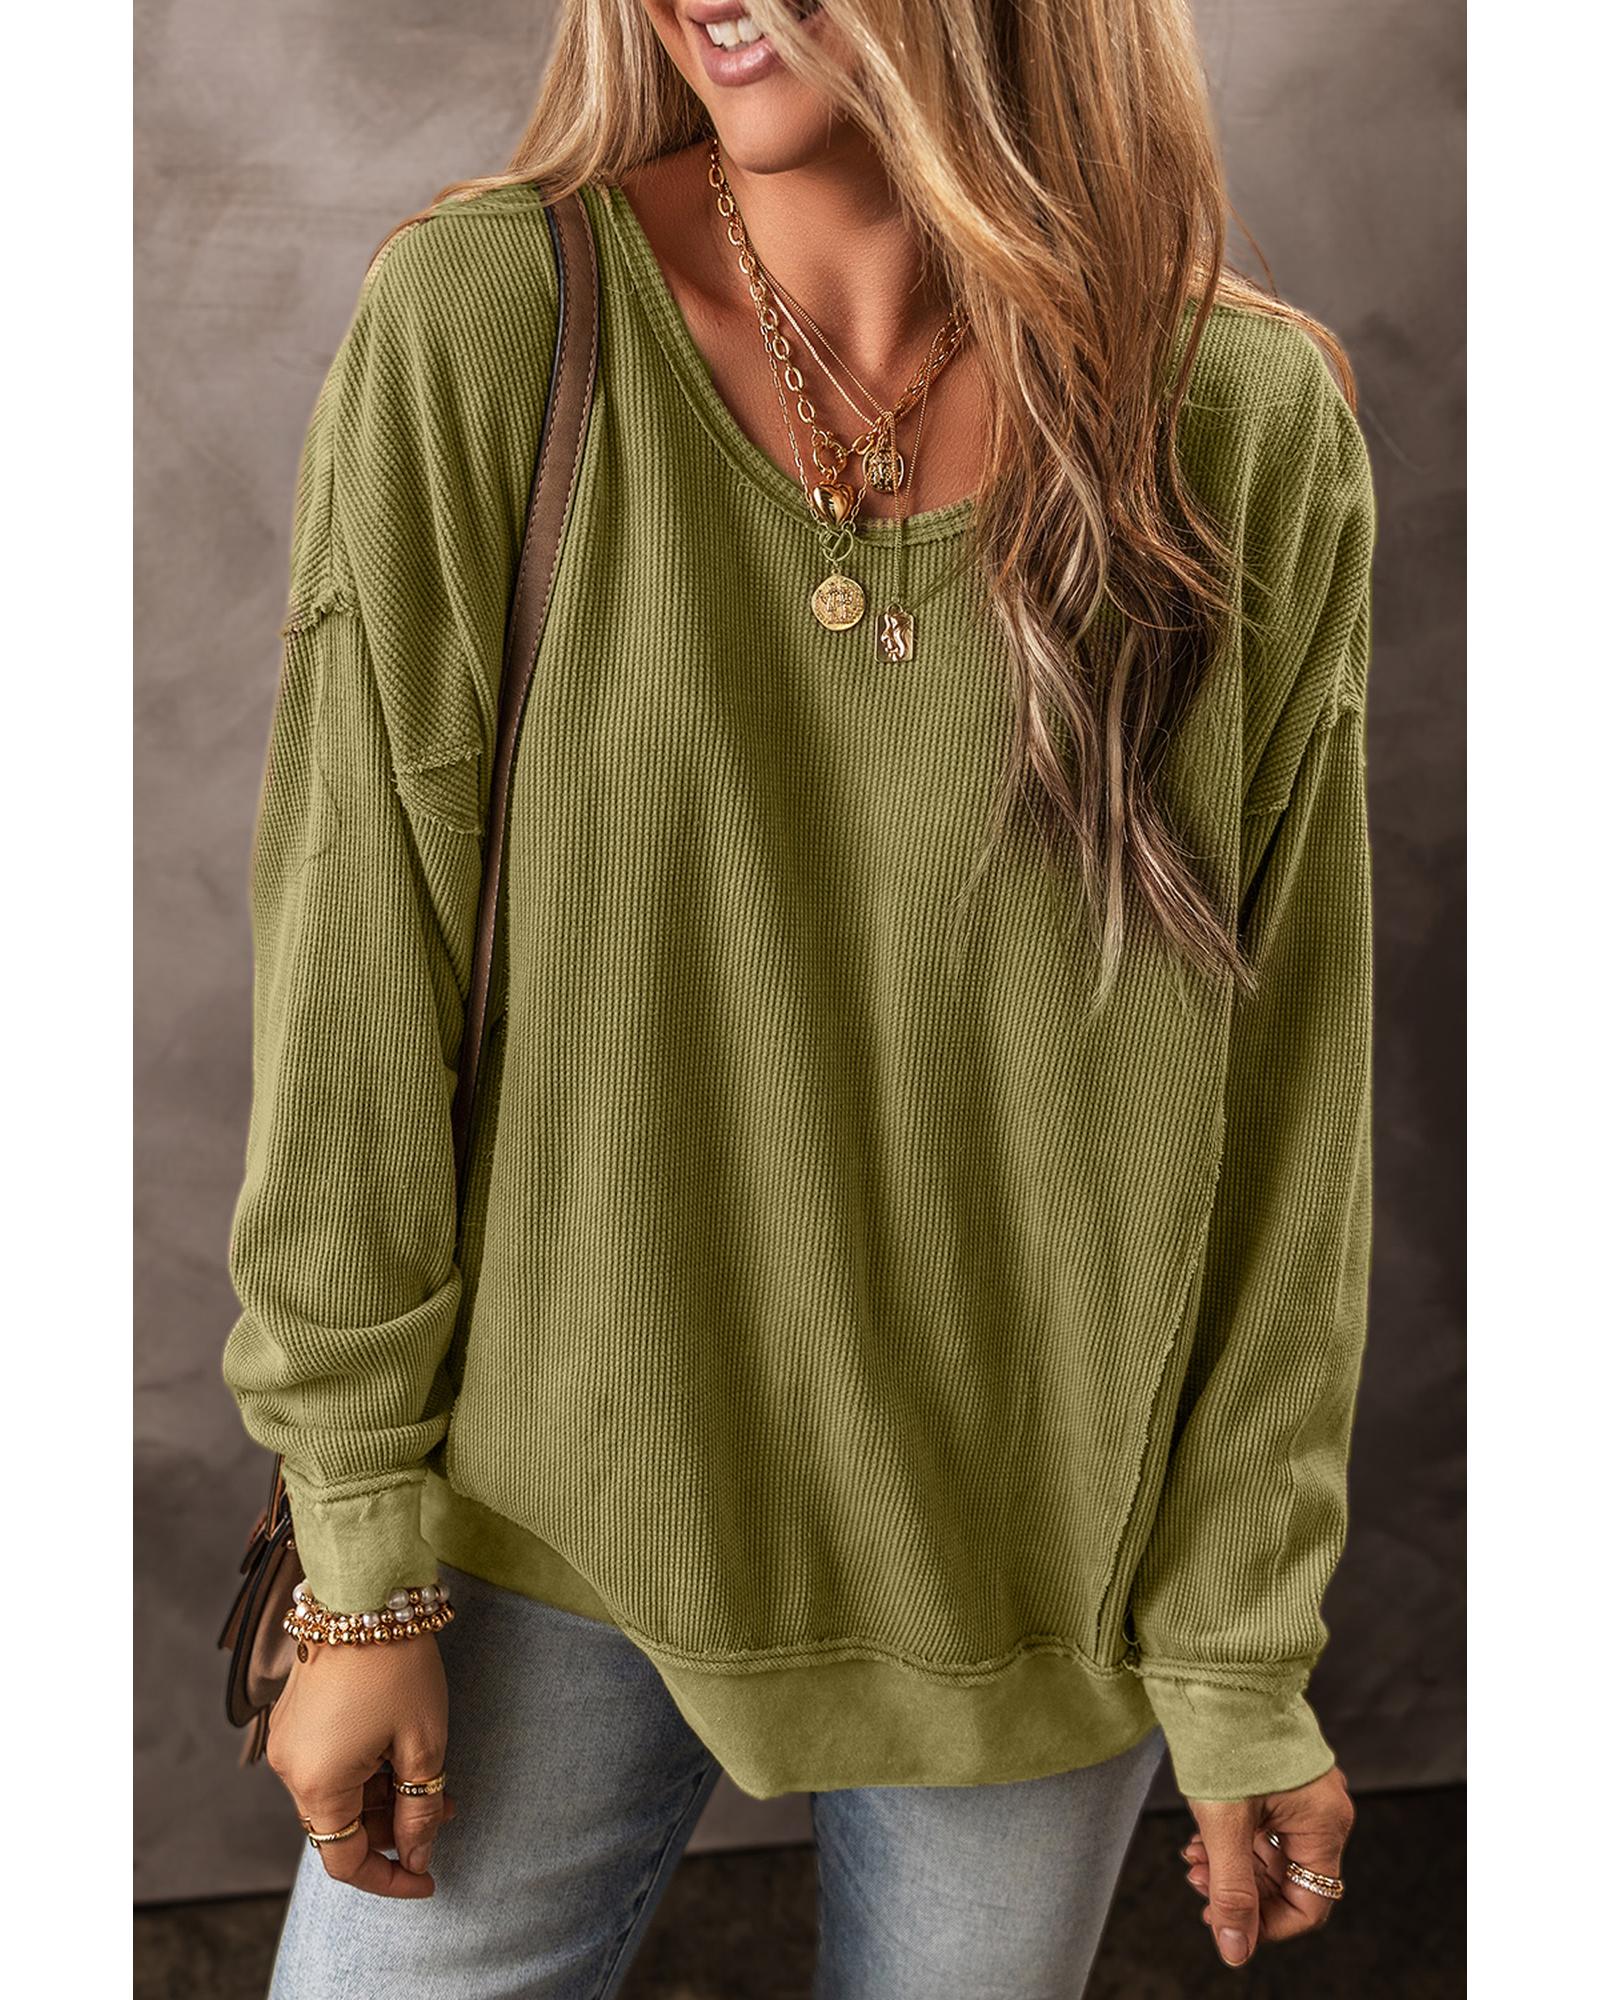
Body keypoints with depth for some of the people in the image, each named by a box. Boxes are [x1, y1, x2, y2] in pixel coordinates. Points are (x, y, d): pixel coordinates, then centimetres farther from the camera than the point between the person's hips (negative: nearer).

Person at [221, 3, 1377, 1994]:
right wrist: (365, 1572, -5)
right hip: (562, 1530, 0)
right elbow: (357, 977, -8)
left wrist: (1244, 1662, -1)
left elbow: (1283, 1092, -4)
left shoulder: (1256, 429, -9)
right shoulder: (476, 328, -11)